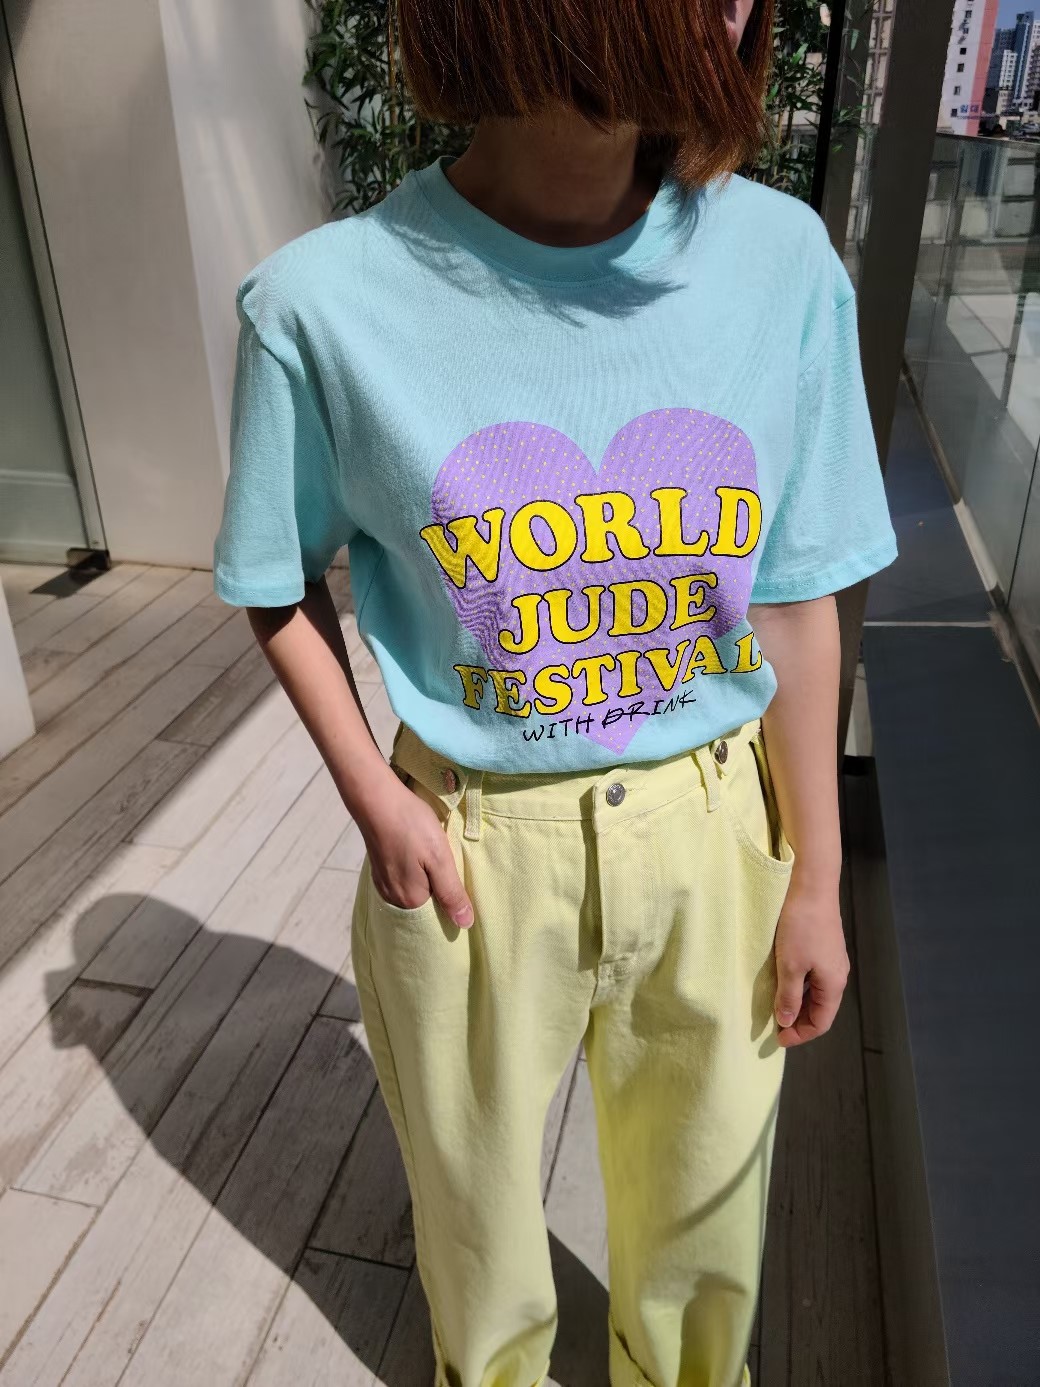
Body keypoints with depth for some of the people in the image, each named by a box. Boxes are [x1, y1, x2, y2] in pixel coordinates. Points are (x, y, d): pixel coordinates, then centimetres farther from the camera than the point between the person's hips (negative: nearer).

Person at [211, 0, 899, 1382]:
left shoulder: (782, 259, -9)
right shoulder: (328, 302, -16)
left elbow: (795, 603, -3)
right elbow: (284, 587, 0)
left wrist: (816, 878, 2)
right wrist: (375, 802, -11)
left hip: (713, 838, 2)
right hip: (473, 849, -1)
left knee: (703, 1199, 24)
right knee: (475, 1191, 24)